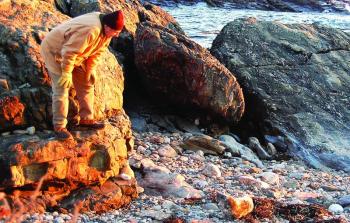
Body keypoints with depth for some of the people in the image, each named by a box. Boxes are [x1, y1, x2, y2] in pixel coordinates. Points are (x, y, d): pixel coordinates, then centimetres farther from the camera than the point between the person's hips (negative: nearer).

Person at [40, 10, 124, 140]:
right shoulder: (91, 30, -39)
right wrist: (66, 73, -25)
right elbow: (69, 52, -35)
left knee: (86, 84, 9)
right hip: (54, 51, -9)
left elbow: (97, 52, 2)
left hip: (73, 54, 9)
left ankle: (86, 119, 20)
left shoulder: (106, 31, -10)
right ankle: (59, 127, -6)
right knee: (62, 88, -13)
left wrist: (89, 72, 1)